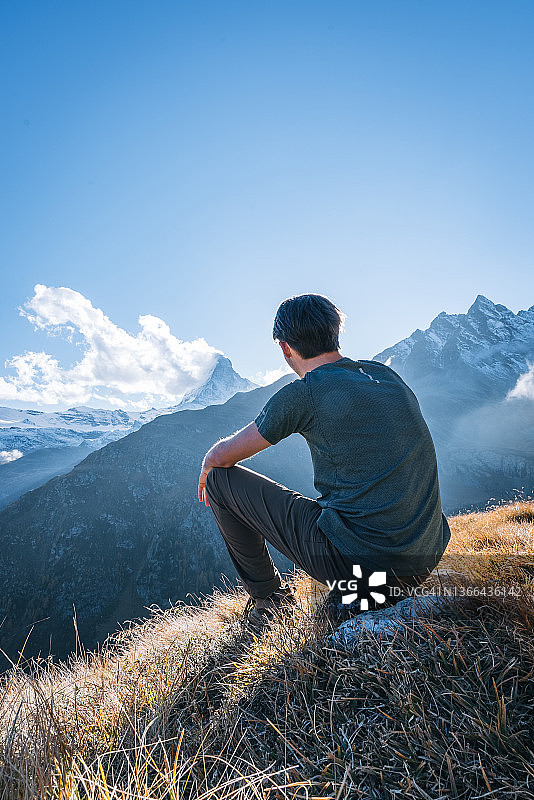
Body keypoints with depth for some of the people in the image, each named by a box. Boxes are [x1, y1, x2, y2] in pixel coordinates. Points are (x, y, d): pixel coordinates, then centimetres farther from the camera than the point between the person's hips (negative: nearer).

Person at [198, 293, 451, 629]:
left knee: (221, 479, 4)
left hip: (358, 560, -7)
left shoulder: (304, 393, -12)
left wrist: (208, 470, 25)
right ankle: (386, 588, 23)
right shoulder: (387, 374, 8)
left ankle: (268, 597, 23)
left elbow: (220, 456, 0)